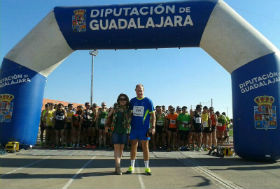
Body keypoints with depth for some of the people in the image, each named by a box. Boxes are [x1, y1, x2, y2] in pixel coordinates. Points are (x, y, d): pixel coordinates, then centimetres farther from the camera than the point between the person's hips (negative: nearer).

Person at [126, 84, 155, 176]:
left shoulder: (148, 101, -3)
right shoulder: (132, 101, 7)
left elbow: (153, 115, -2)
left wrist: (153, 127, -10)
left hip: (144, 128, -3)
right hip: (134, 127, 3)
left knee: (145, 147, 3)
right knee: (133, 146, 8)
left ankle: (147, 167, 14)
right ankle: (132, 167, 18)